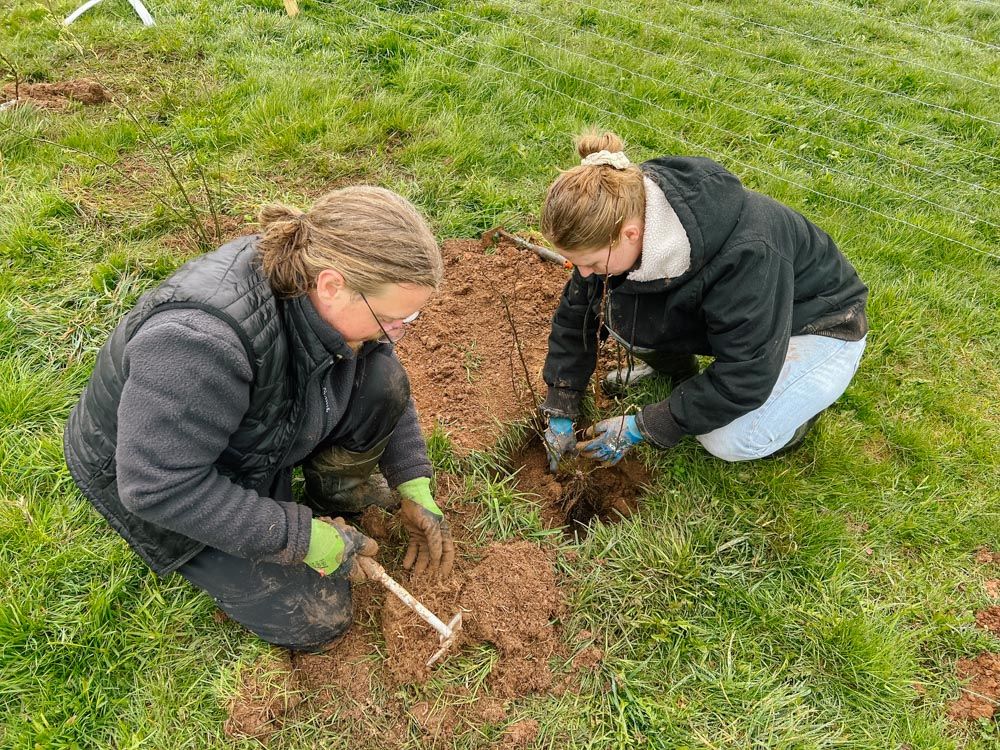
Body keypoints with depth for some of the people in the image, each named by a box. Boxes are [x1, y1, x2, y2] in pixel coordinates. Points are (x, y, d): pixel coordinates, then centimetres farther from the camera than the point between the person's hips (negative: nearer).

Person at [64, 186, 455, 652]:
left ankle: (336, 488, 8)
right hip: (157, 476, -5)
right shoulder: (200, 340, -41)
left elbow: (389, 391, -3)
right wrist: (303, 537, -28)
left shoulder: (319, 280, -18)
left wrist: (414, 487, -9)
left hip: (259, 436, 6)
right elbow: (159, 486, -33)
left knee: (380, 381, -16)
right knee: (318, 619, -8)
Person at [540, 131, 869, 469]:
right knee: (613, 307, -20)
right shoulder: (623, 214, -23)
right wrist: (560, 412, -8)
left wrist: (641, 427, -27)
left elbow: (743, 380, -32)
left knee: (729, 439, -28)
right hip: (725, 315, 5)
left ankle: (802, 398, 4)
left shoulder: (746, 253, -42)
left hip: (820, 326, -5)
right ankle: (673, 366, 10)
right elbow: (576, 313, -9)